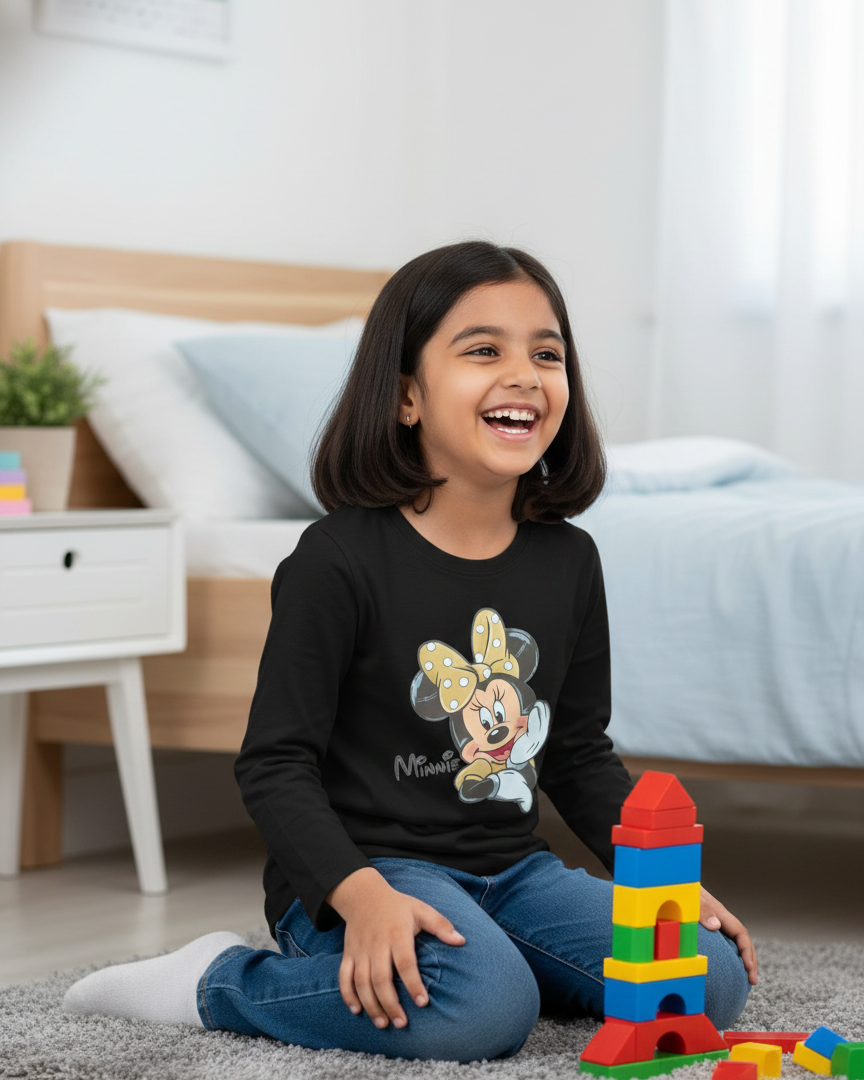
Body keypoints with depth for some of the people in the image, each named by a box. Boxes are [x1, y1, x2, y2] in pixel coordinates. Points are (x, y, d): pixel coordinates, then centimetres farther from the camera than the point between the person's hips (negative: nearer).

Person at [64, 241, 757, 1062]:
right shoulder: (340, 560, -12)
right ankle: (218, 982, -8)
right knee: (483, 1011, -33)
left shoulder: (568, 561, 6)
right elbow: (276, 763, -13)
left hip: (508, 867, 6)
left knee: (712, 982, -9)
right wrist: (364, 896, -28)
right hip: (361, 869, -6)